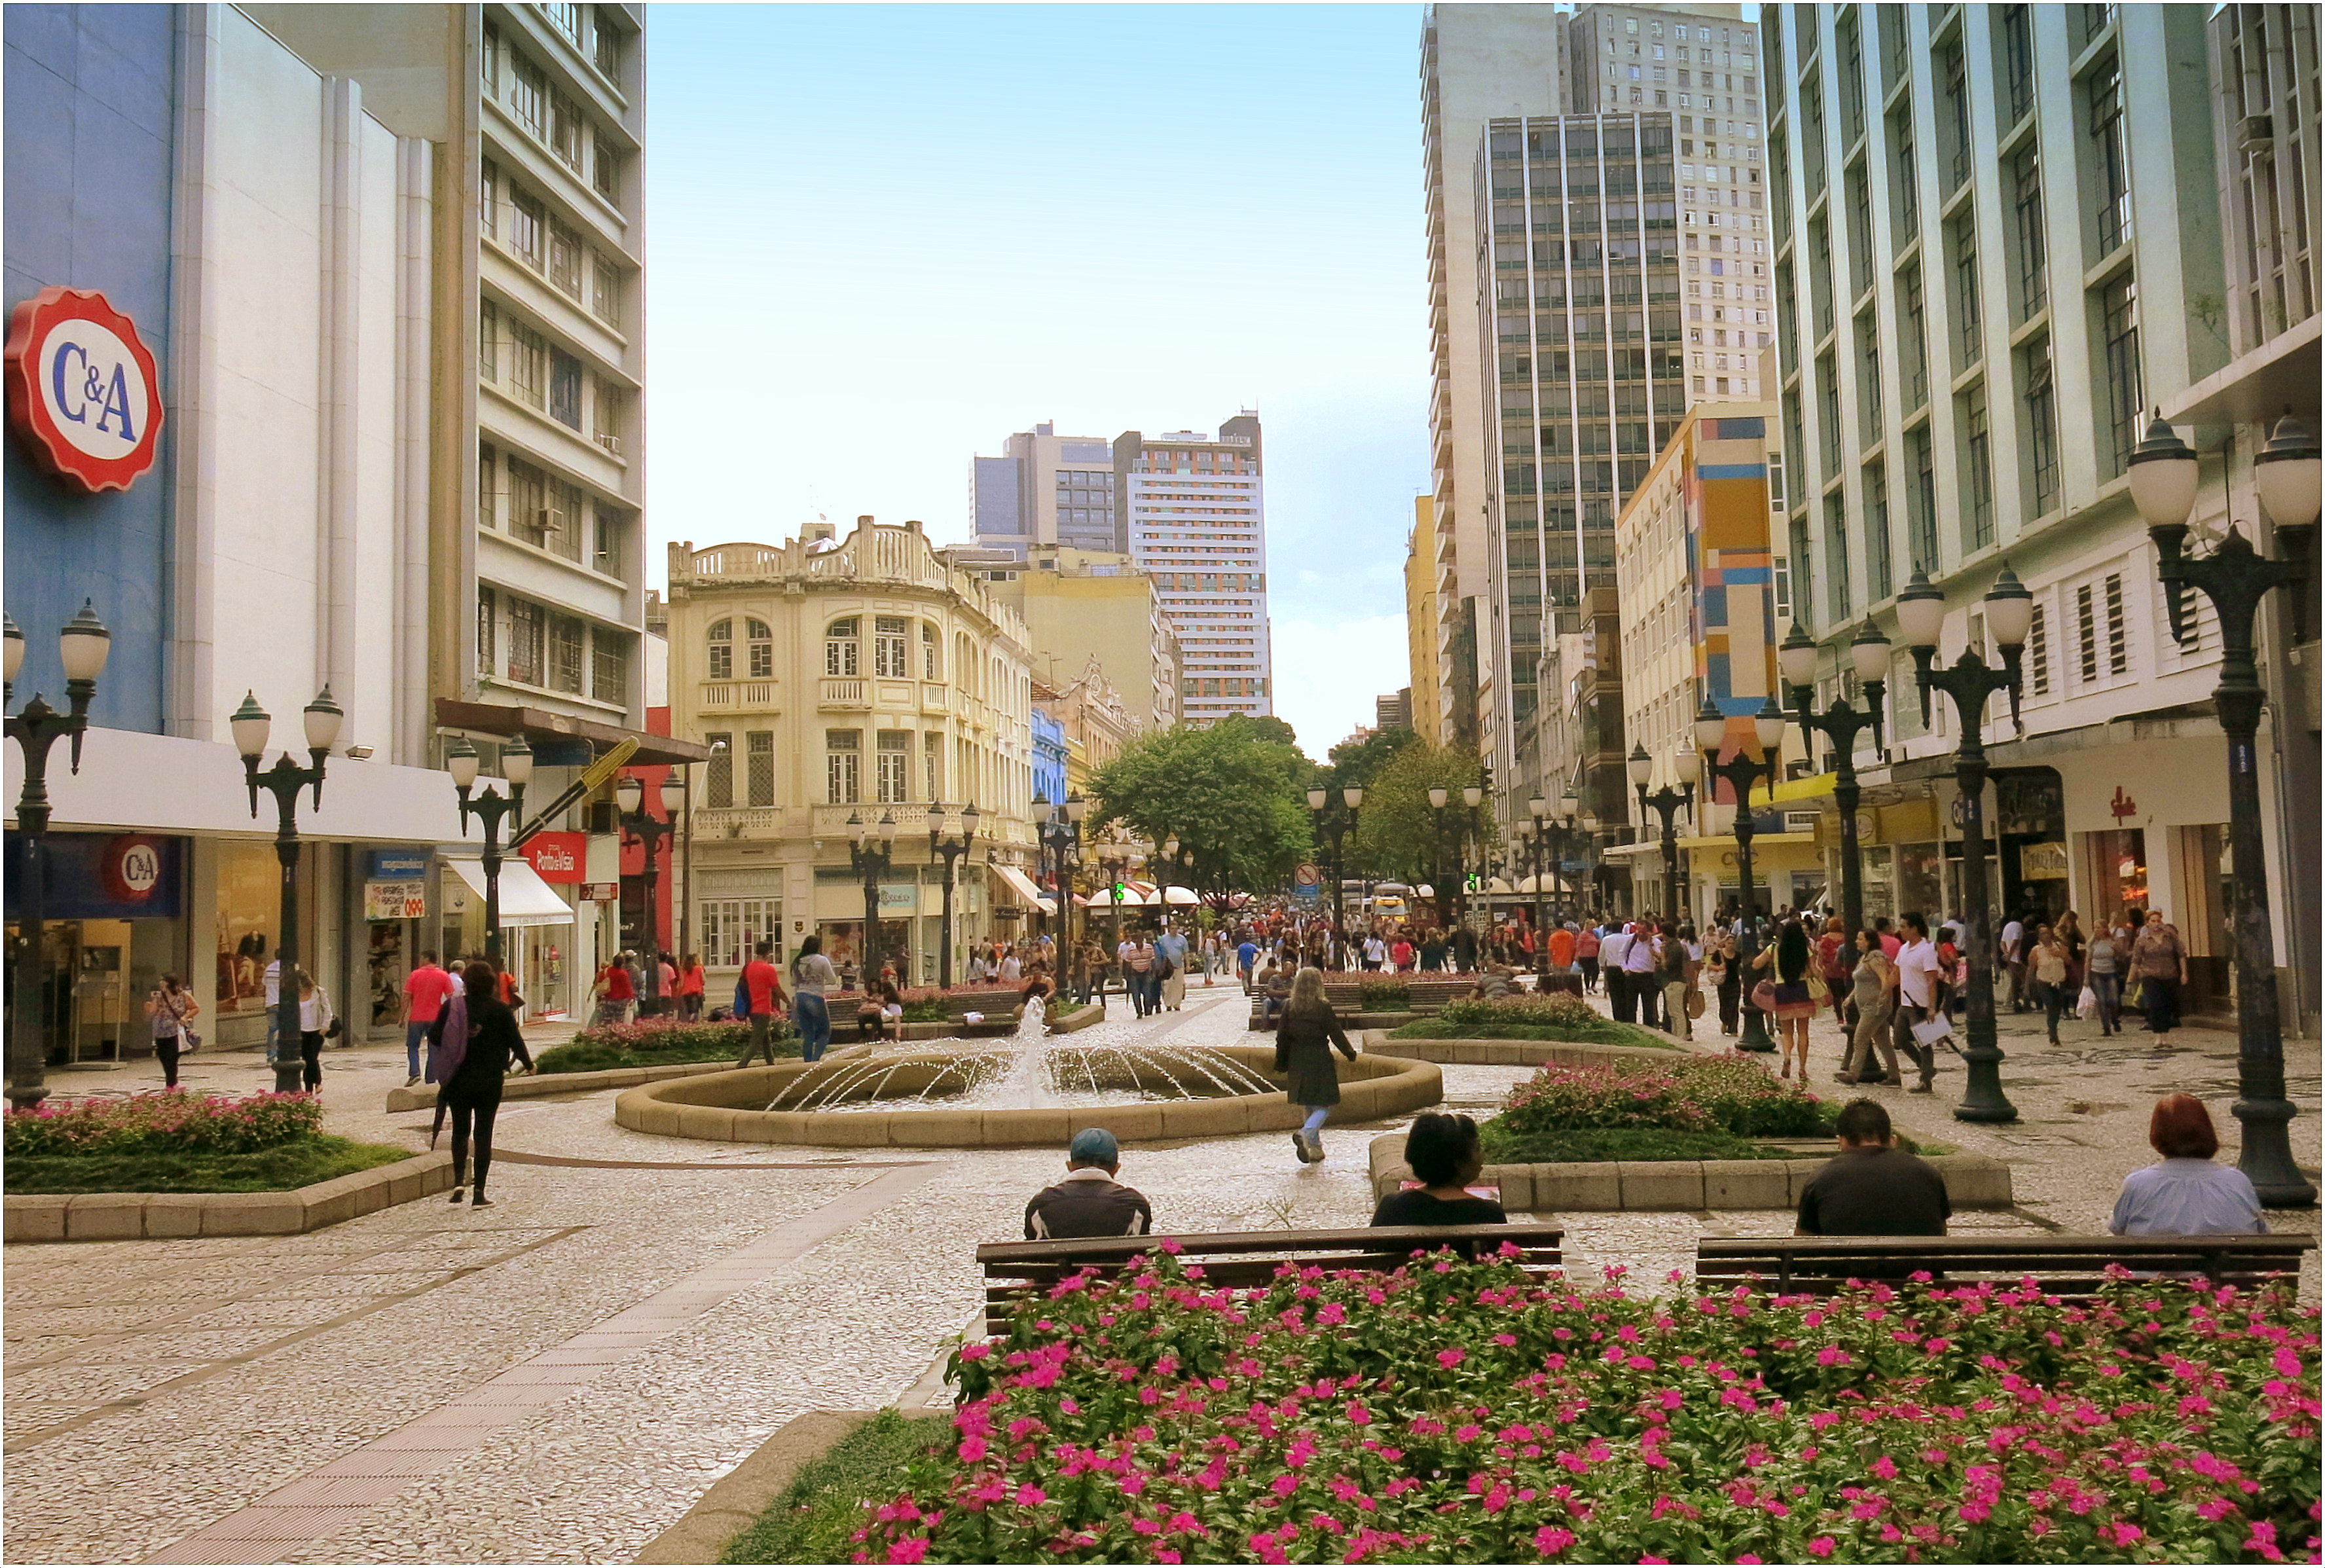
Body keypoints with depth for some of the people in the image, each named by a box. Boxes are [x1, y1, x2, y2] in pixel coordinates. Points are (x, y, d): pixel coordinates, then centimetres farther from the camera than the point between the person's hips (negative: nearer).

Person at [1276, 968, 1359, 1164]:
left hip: (1297, 1062, 5)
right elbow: (1336, 1034, -6)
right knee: (1324, 1105, 3)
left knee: (1309, 1106, 17)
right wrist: (1350, 1052, 9)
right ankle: (1306, 1134, -22)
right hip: (1319, 1060, -5)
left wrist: (1282, 1064, 12)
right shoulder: (1323, 1008, -12)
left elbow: (1282, 1037, 2)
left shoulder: (1289, 1007, -1)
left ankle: (1315, 1148, 22)